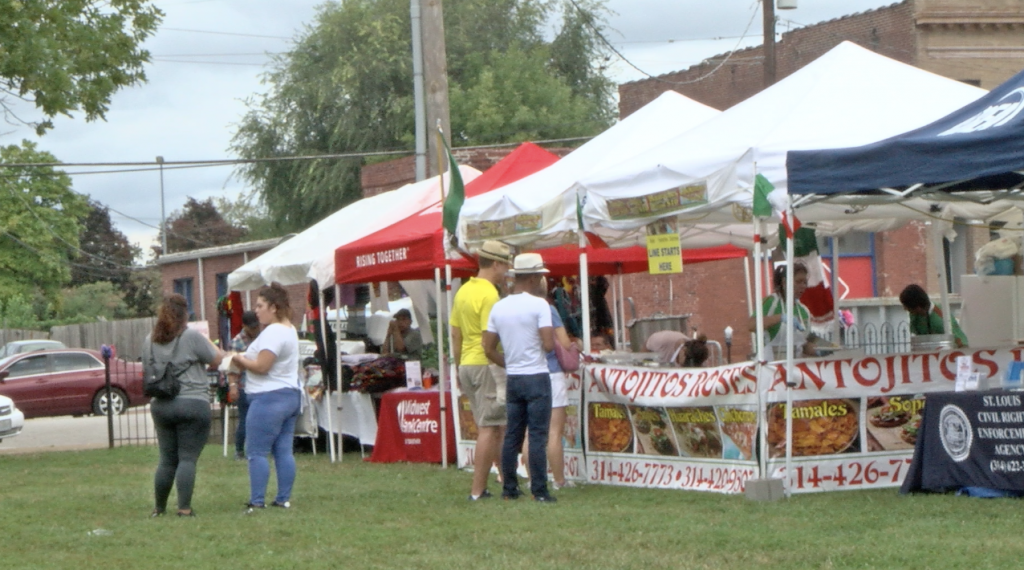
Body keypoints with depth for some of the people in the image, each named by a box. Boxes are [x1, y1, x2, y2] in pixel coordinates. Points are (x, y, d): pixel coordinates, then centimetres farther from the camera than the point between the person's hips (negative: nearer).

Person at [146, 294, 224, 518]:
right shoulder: (192, 337, -8)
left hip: (160, 405, 5)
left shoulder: (150, 341, 9)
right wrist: (207, 341, 16)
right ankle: (184, 508, -10)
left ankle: (159, 508, 18)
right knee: (188, 459, -4)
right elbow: (217, 360, 0)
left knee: (167, 460, 13)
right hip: (192, 403, -5)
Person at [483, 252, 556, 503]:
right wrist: (553, 342, 5)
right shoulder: (539, 305, -11)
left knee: (512, 435, 10)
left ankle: (509, 489, 13)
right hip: (536, 377, -6)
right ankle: (539, 491, -5)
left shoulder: (499, 308, 7)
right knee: (538, 436, -4)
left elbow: (488, 349, 8)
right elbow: (549, 345, -17)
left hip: (512, 378, 6)